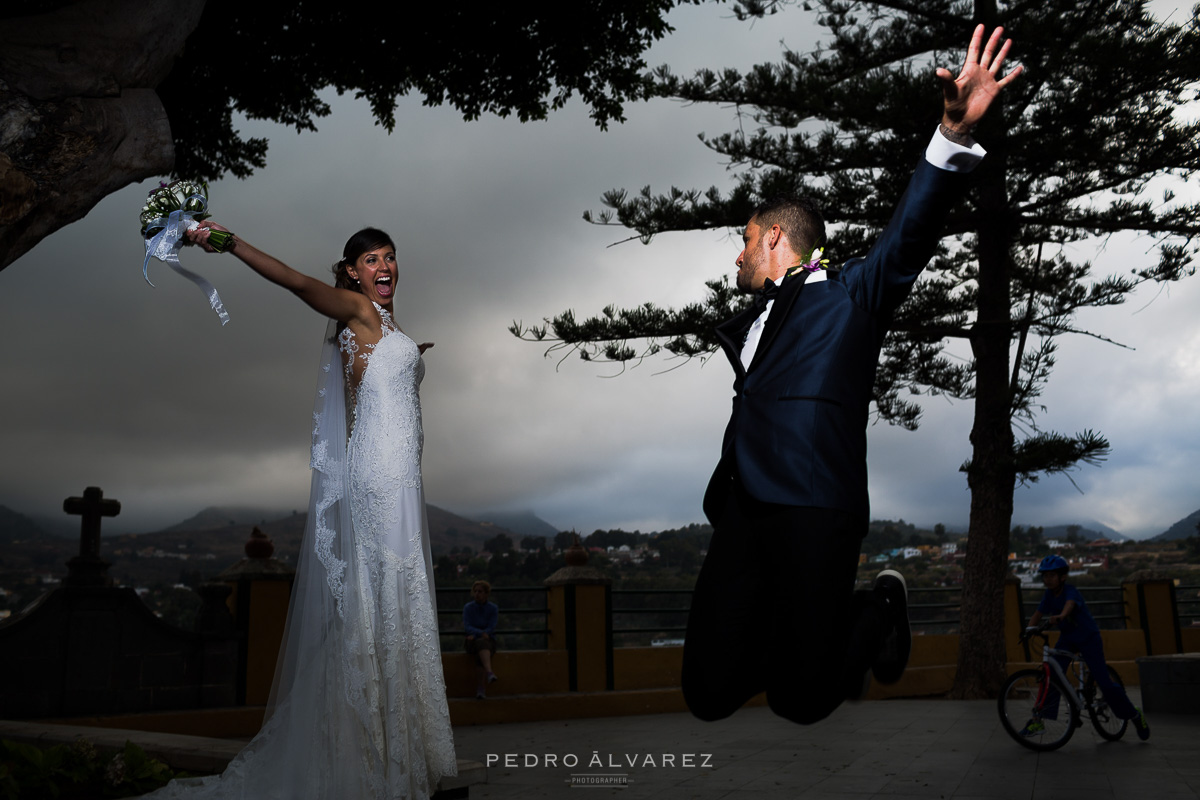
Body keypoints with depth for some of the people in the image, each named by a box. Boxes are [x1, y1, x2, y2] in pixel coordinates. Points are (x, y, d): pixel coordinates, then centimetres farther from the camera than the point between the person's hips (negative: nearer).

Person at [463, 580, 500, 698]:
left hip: (489, 640, 0)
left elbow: (491, 628, -4)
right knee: (481, 643, -36)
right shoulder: (468, 607, 5)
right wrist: (481, 633, -22)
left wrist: (475, 635, -15)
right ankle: (489, 673, -60)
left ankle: (480, 688, -40)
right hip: (473, 641, 0)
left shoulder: (493, 608, 4)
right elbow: (467, 627, -6)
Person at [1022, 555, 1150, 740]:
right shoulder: (1049, 595, -5)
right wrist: (1031, 628, -23)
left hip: (1088, 638, -5)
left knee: (1103, 681, -6)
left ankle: (1136, 715, 17)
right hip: (1067, 639, 5)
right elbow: (1037, 615, -2)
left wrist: (1060, 616, -67)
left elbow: (1069, 604, -46)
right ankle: (1038, 721, -11)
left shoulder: (1070, 591, -24)